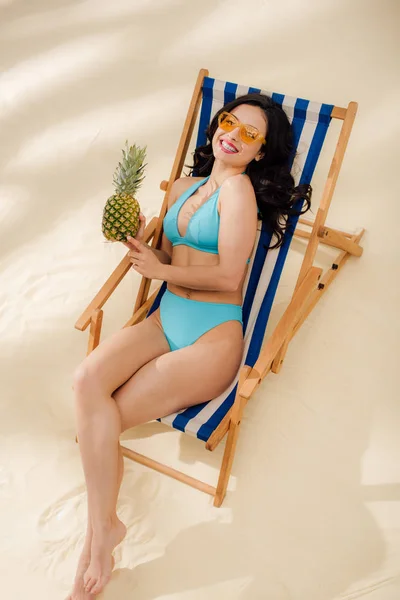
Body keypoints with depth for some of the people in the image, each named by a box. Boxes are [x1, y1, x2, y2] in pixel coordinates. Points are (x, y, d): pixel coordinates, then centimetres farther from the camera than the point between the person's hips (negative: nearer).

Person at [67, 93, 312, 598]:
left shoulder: (239, 187, -8)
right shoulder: (183, 188, 16)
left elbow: (227, 276, -14)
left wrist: (159, 270, -5)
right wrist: (137, 238, 2)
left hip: (214, 335, -6)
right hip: (166, 318, 7)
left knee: (101, 419, -17)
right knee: (87, 379, -22)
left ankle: (101, 528, 5)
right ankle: (101, 528, -15)